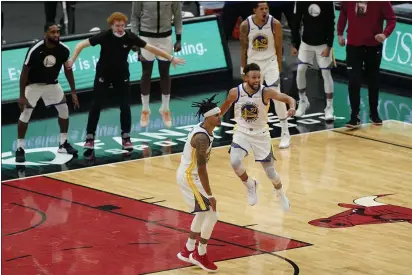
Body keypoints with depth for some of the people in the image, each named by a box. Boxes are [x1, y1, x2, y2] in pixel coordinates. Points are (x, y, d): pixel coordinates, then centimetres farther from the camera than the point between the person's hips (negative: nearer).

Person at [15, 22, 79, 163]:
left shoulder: (64, 50, -17)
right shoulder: (35, 50, -30)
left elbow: (68, 70, -1)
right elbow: (24, 72, -21)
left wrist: (73, 92, 1)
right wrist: (22, 95, -21)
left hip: (52, 83, 4)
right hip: (33, 84, -4)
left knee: (64, 109, 1)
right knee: (25, 114, -12)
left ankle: (63, 144, 16)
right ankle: (20, 148, -4)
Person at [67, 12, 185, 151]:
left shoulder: (130, 37, -17)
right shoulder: (105, 36, -22)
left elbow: (151, 48, -9)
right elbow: (81, 45, -17)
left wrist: (171, 58, -6)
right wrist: (72, 59, -28)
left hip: (122, 75, 2)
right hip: (103, 74, -2)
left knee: (125, 106, -2)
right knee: (96, 105, -2)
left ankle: (126, 137, 12)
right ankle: (90, 137, 8)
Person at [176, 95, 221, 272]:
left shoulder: (204, 130, 4)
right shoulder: (202, 137, -28)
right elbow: (201, 169, -28)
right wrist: (210, 195, -24)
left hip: (190, 175, 10)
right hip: (189, 178, -10)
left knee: (203, 212, 23)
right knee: (212, 214, -7)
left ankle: (188, 251, 33)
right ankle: (200, 255, 7)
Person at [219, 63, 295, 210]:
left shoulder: (266, 92, -21)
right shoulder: (235, 92, -16)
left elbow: (289, 99, -23)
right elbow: (226, 105, 5)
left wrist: (292, 108, -46)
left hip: (261, 134, 0)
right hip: (242, 133, 0)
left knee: (270, 171, 7)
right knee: (235, 162, -26)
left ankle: (281, 195, 41)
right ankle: (250, 185, 4)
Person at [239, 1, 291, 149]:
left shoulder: (275, 24, -14)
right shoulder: (245, 25, -12)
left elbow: (278, 48, -5)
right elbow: (243, 48, 0)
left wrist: (279, 69, -4)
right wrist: (243, 70, 1)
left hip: (270, 61, -2)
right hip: (253, 63, 2)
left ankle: (285, 133, -7)